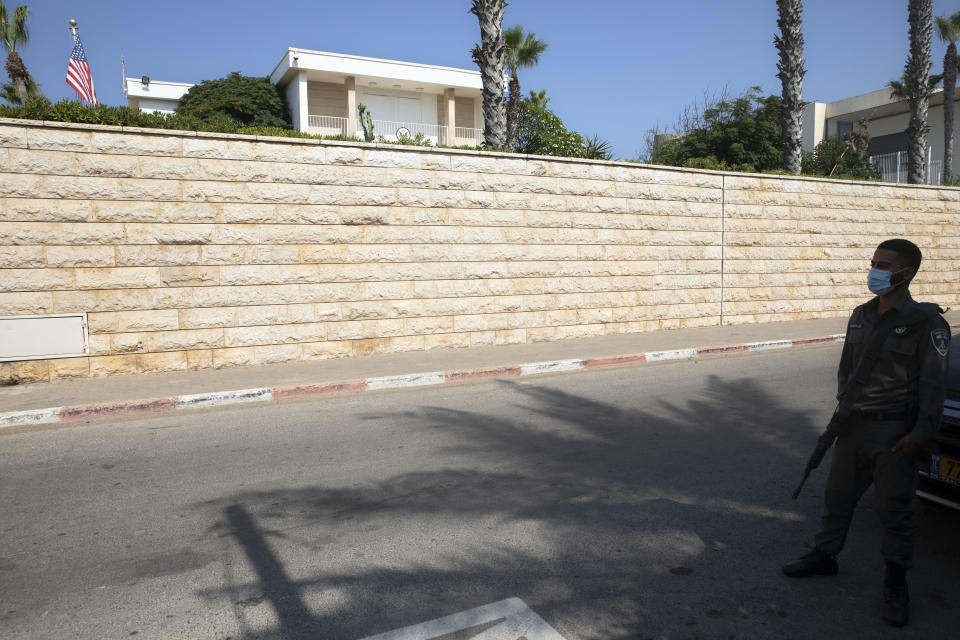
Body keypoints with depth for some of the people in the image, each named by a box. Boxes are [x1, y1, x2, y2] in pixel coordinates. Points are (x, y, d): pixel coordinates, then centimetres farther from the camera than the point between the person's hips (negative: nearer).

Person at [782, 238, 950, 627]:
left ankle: (896, 582, 19)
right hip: (854, 425, 6)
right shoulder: (861, 316, 8)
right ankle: (825, 556, 30)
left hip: (895, 431, -6)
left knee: (894, 508, 3)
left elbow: (933, 385, -11)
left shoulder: (926, 322, -10)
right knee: (838, 495, 14)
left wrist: (921, 434, -16)